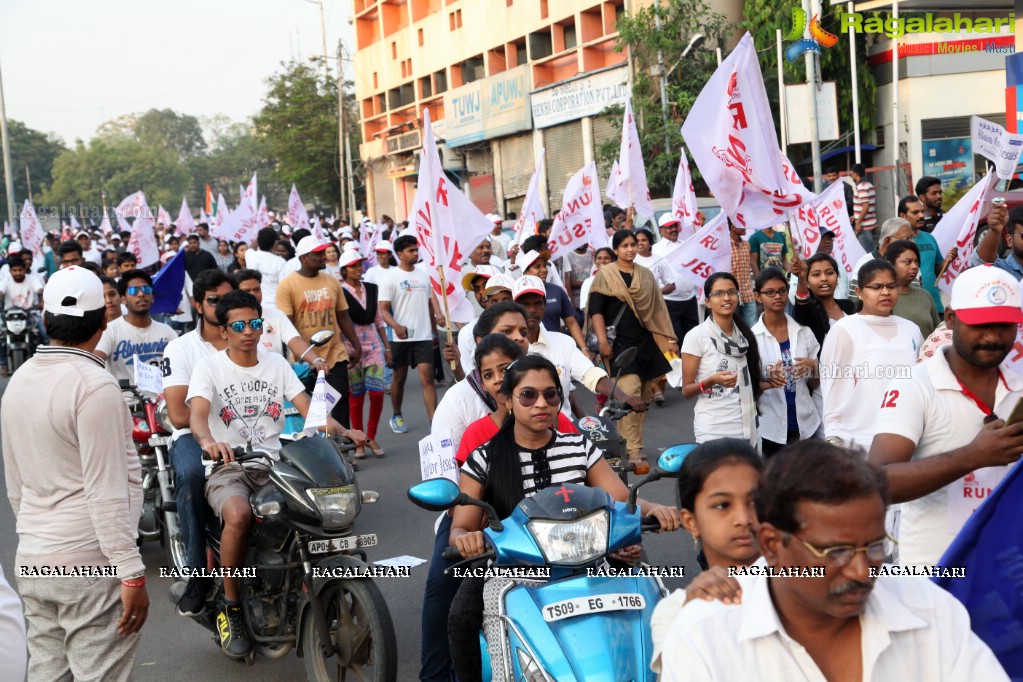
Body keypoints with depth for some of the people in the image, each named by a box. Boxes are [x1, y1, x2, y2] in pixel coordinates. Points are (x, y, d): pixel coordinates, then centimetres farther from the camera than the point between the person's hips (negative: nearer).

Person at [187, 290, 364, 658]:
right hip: (229, 467, -3)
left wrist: (342, 431, -16)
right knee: (238, 515, -35)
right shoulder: (209, 366, 3)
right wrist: (208, 441, -39)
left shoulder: (276, 364, 14)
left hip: (274, 465, 3)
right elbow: (197, 413, -15)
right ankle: (230, 606, -14)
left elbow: (307, 408, 4)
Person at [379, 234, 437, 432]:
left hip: (424, 336, 3)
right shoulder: (390, 277, -6)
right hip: (401, 337, -2)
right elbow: (383, 309, -11)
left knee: (427, 377, -7)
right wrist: (396, 326, -28)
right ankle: (396, 416, 31)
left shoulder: (424, 275, 9)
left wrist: (435, 330, 18)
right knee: (399, 378, 12)